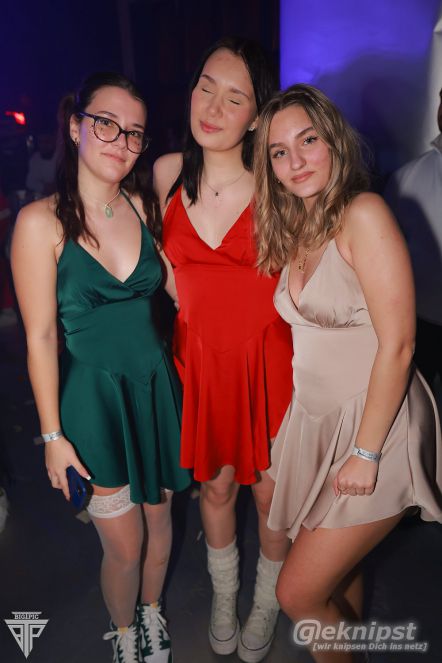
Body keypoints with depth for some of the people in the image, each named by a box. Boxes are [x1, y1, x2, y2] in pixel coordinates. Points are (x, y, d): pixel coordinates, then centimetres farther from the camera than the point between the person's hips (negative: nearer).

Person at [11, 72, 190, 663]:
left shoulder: (144, 206, 1)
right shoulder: (42, 221, -13)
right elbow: (40, 336, -11)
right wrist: (53, 436, -8)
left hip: (157, 386, 4)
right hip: (94, 397, -4)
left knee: (159, 517, 21)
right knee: (124, 544, 11)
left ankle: (152, 613, 52)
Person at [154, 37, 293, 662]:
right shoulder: (168, 173, -1)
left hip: (269, 359, -2)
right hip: (200, 358, 3)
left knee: (270, 491, 14)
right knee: (215, 486, 20)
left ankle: (266, 604, 46)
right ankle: (223, 596, 50)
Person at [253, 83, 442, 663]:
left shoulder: (364, 214, -15)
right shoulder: (291, 229, 8)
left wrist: (366, 453, -16)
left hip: (374, 426, -6)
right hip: (314, 421, 6)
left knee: (299, 593, 2)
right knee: (337, 577, 20)